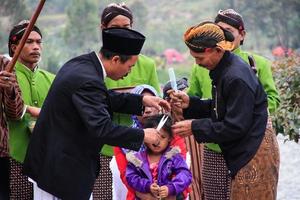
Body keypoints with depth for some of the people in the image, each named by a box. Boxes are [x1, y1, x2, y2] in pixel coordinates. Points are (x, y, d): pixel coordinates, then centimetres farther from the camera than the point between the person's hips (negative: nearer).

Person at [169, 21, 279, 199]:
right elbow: (218, 108, 14)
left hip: (254, 156, -9)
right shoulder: (224, 69, 5)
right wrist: (190, 103, 0)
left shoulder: (237, 78, -24)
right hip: (242, 152, 9)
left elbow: (235, 128, -22)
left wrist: (195, 127, -16)